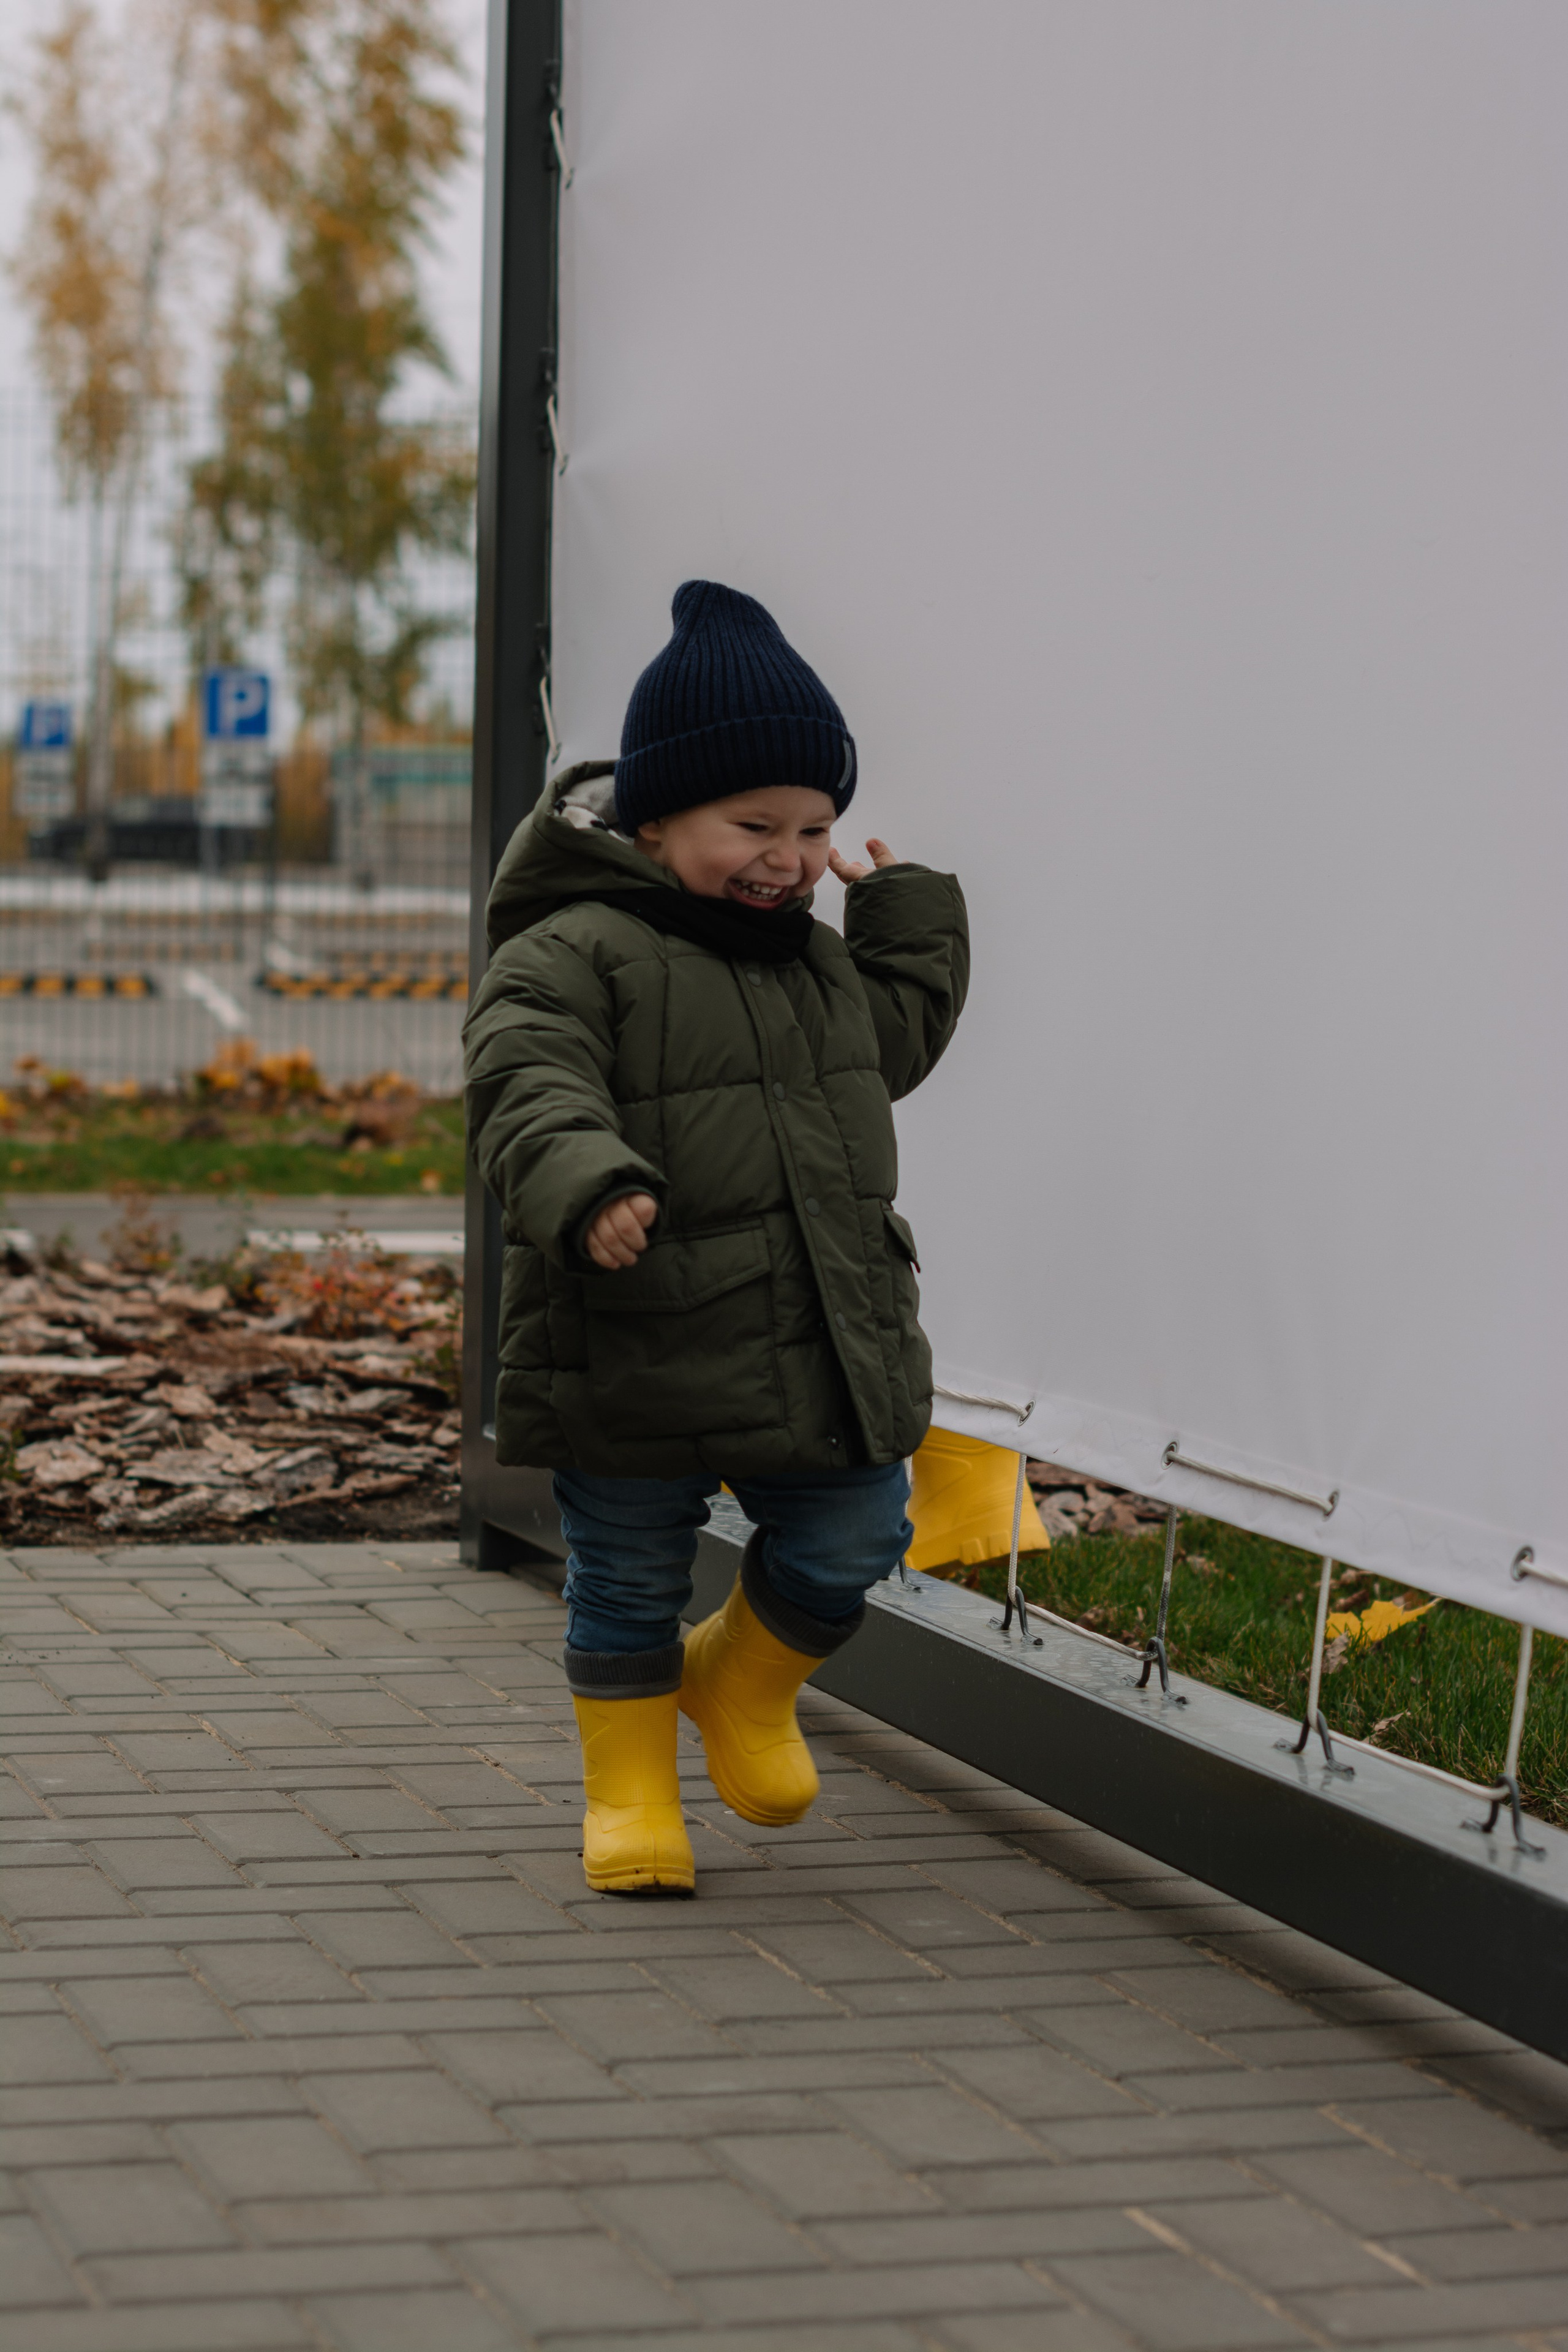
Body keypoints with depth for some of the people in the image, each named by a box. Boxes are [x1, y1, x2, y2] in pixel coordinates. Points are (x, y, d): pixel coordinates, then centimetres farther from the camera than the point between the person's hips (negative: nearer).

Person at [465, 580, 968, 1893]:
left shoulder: (817, 963, 13)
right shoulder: (573, 951, -13)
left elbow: (896, 1042, 30)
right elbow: (528, 1083, -27)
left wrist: (910, 915, 20)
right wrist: (586, 1184, -44)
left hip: (826, 1354, 6)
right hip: (637, 1363, -6)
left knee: (851, 1545, 9)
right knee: (630, 1585, 8)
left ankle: (745, 1686, 37)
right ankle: (631, 1786, 26)